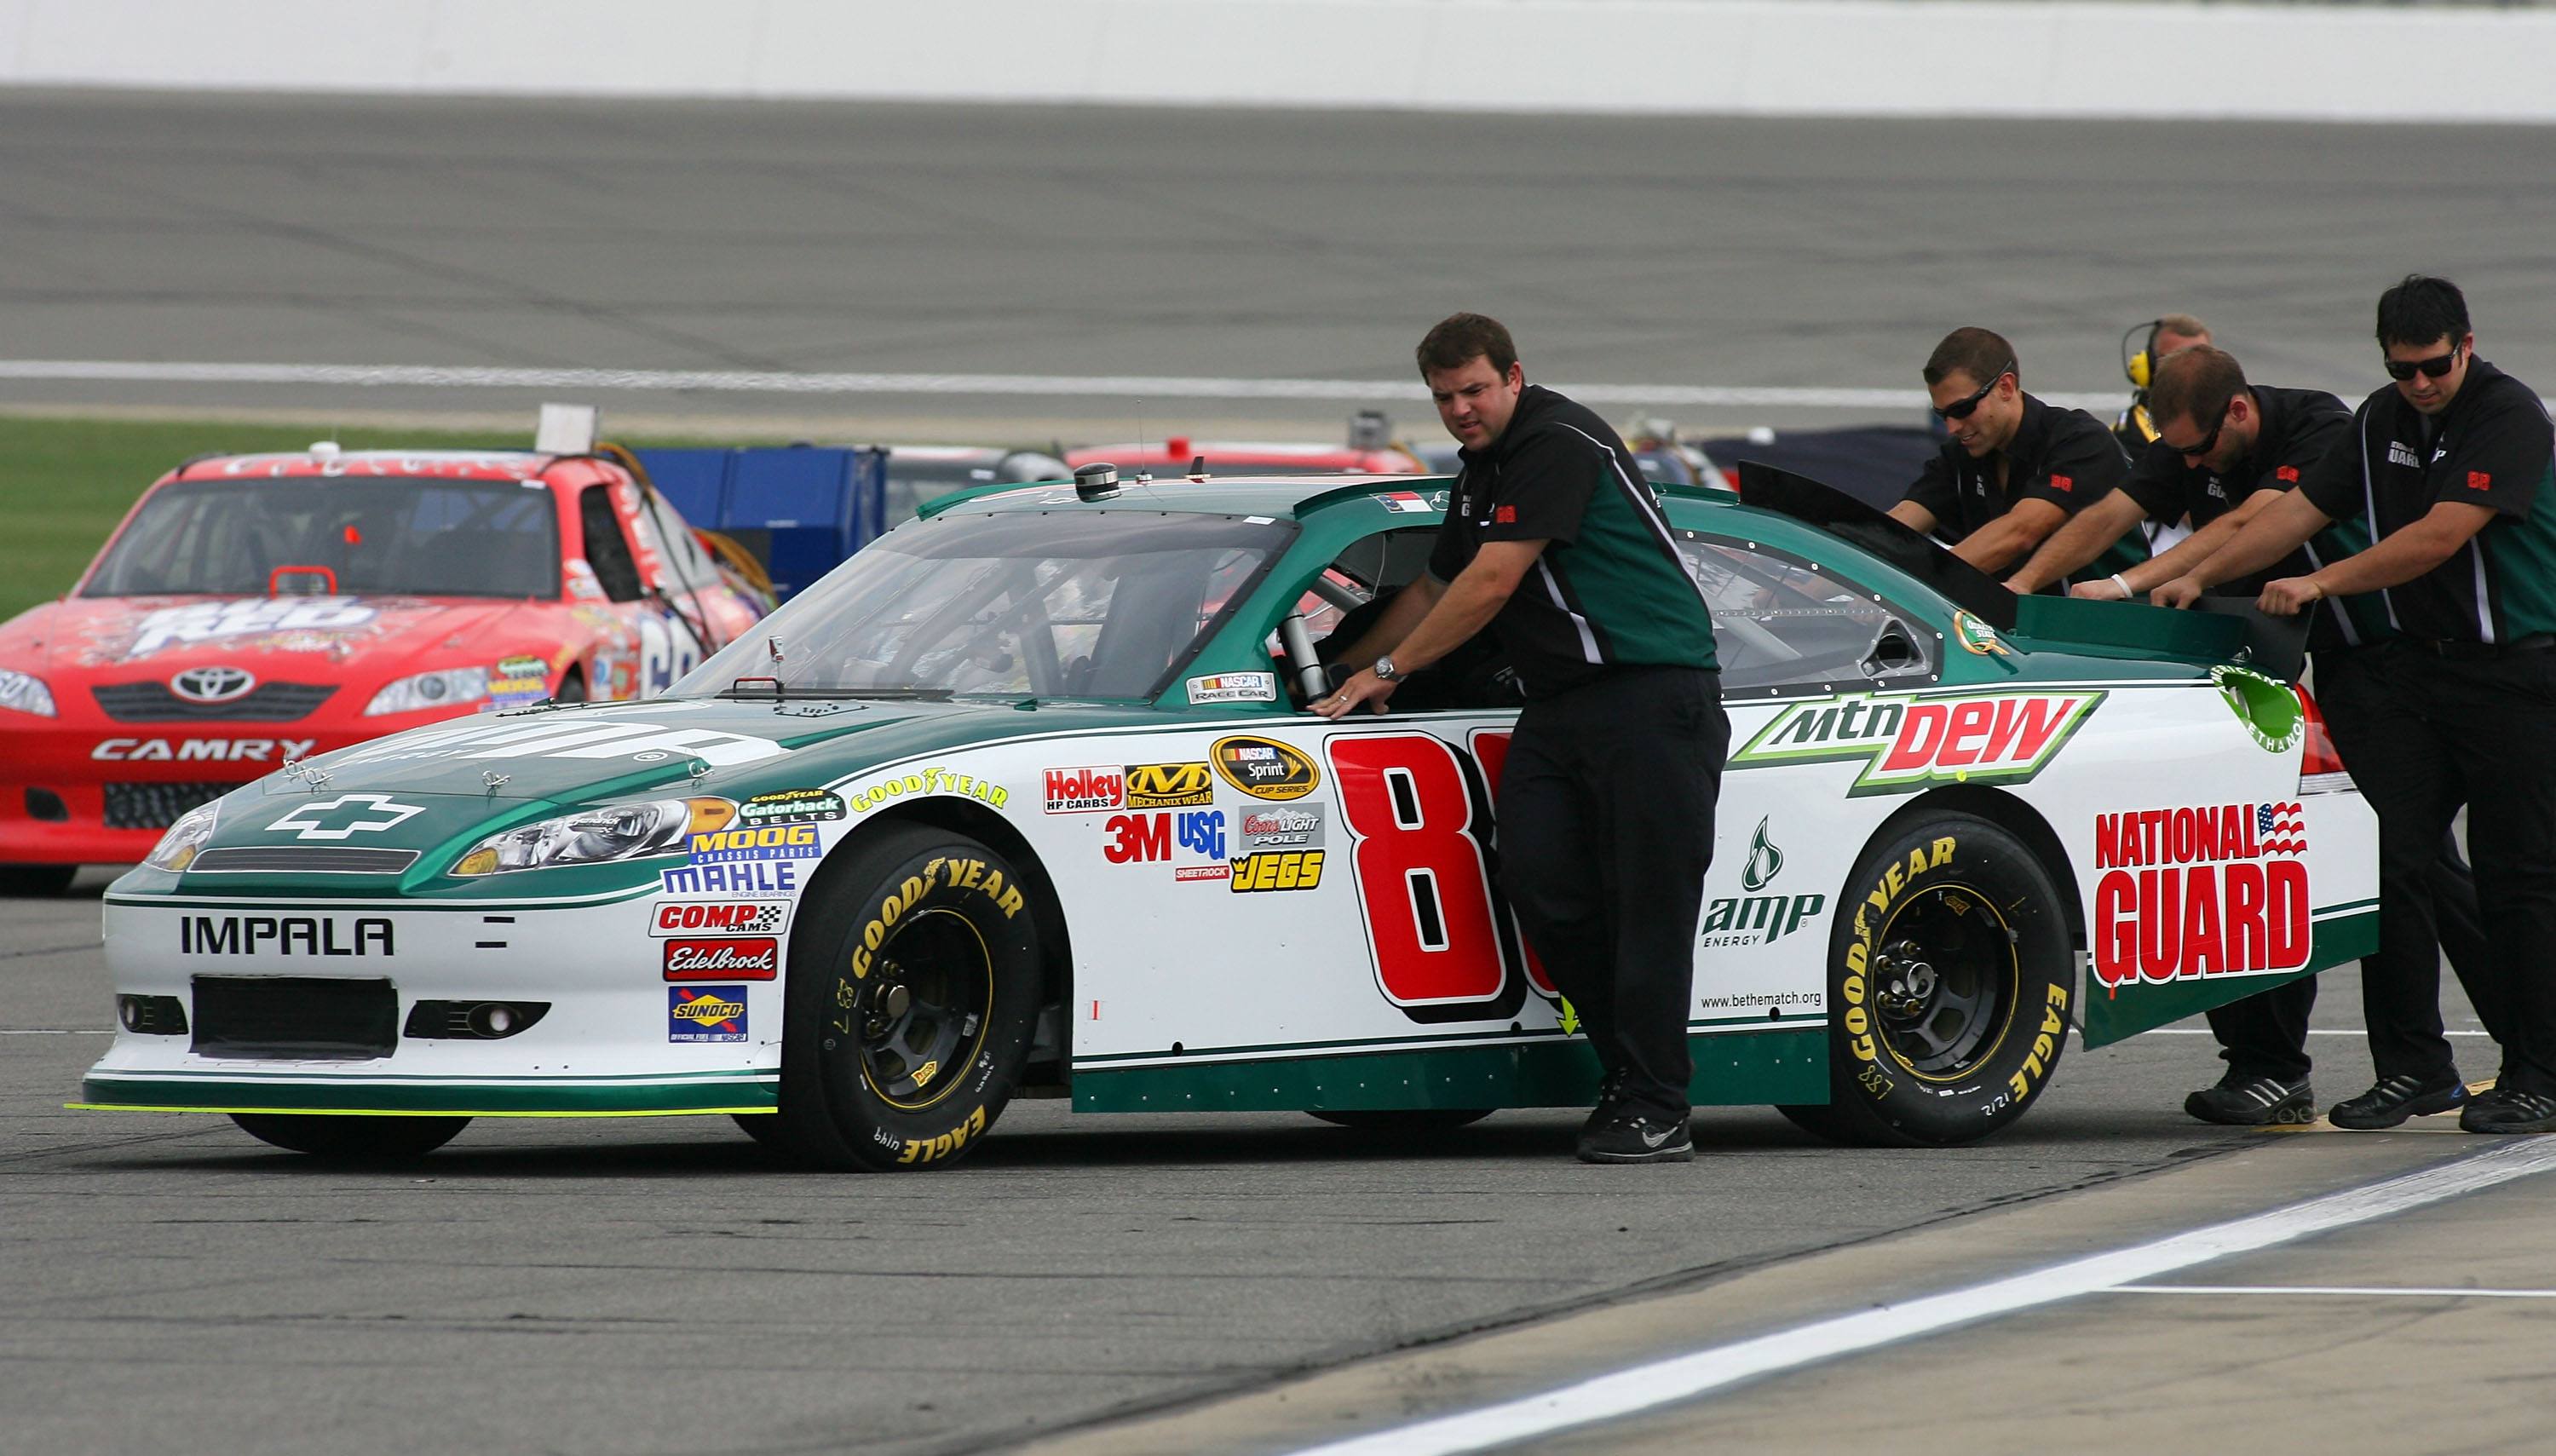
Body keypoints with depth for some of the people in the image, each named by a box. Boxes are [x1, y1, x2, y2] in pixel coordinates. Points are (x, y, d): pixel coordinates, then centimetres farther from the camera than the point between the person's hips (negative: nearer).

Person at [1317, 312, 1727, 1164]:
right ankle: (1624, 1071, 7)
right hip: (1558, 707, 9)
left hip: (1652, 693, -9)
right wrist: (1344, 674, 38)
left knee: (1648, 902, -9)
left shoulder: (1558, 445, -10)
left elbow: (1491, 586, -12)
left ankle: (1655, 1110, -9)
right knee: (1540, 884, -5)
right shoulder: (1483, 472, 20)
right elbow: (1436, 591, 35)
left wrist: (1389, 670, -3)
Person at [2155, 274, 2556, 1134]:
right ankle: (2415, 1067, 6)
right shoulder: (2381, 422, 10)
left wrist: (2322, 584, -16)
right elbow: (2302, 509, 16)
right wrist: (2201, 577, 12)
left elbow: (2439, 538, -20)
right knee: (2385, 864, -1)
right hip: (2412, 666, 7)